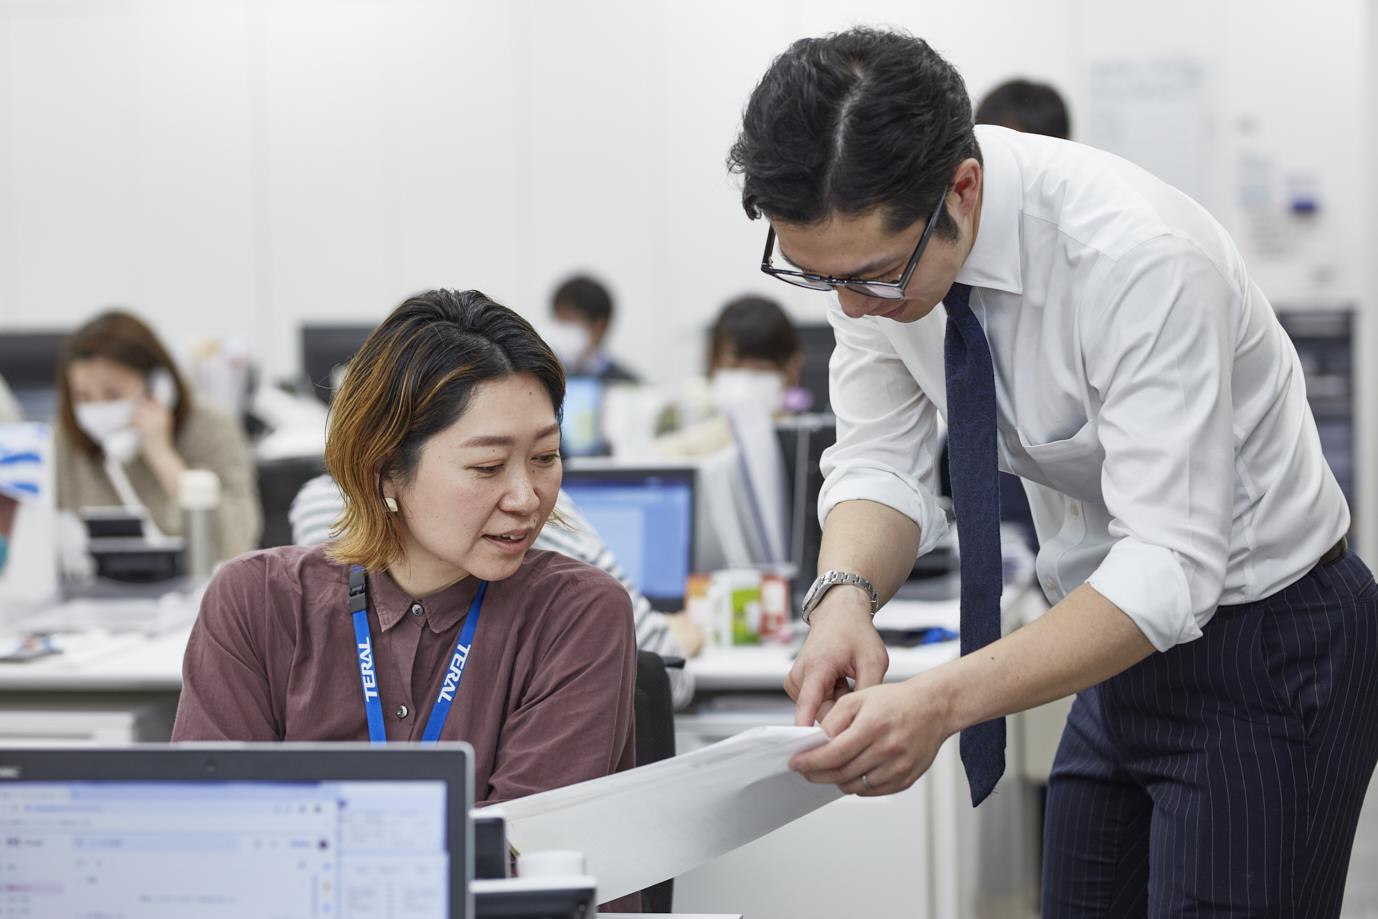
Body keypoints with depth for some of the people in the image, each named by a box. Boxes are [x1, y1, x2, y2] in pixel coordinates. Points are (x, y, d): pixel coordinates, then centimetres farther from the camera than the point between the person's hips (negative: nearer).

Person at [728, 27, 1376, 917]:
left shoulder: (1137, 257, -33)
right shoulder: (873, 238, -13)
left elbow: (1171, 569, -34)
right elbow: (881, 465, -6)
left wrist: (943, 702, -44)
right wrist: (845, 596, -29)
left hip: (1270, 646, -7)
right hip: (1127, 641, 7)